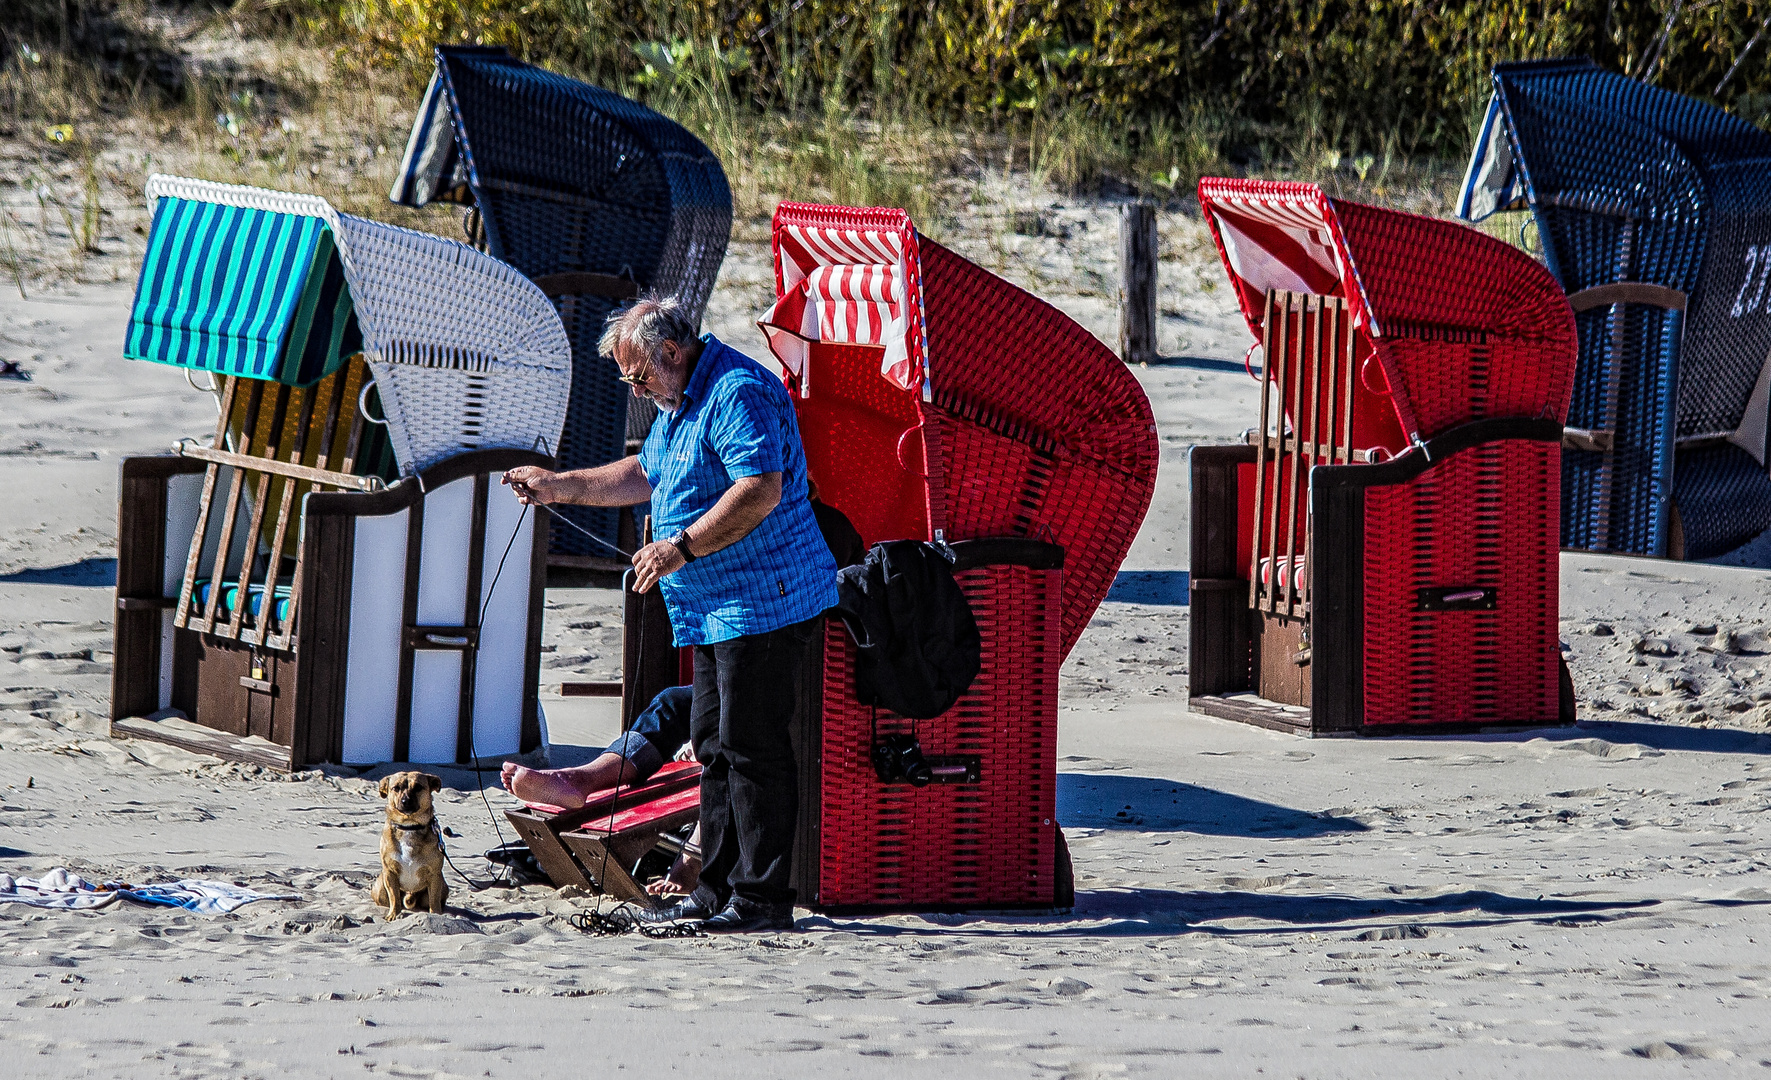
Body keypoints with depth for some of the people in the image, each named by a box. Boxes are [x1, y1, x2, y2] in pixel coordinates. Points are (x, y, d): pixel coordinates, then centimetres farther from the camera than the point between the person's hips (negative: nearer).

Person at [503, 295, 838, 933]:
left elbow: (761, 490, -26)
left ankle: (762, 899, -9)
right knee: (714, 748, 11)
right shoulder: (677, 403, 19)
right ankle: (716, 893, 15)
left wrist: (682, 547, -26)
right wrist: (557, 487, 28)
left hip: (763, 600, -11)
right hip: (715, 612, 11)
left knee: (751, 748, -11)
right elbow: (645, 476, 35)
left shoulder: (739, 392, -16)